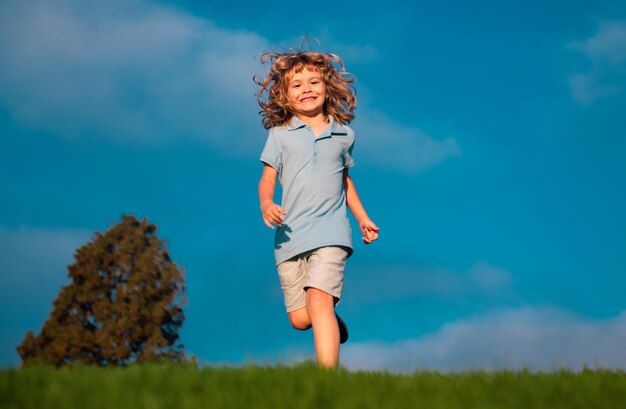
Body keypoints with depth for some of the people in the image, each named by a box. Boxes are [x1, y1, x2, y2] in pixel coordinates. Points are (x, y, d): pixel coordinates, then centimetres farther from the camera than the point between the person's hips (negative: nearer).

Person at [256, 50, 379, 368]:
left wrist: (362, 218, 20)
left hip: (330, 232, -1)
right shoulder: (280, 134, 7)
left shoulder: (343, 135, 12)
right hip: (290, 235, 1)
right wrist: (266, 205, -16)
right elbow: (268, 178, 4)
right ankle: (331, 319, 38)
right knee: (300, 319, 3)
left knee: (319, 300, -22)